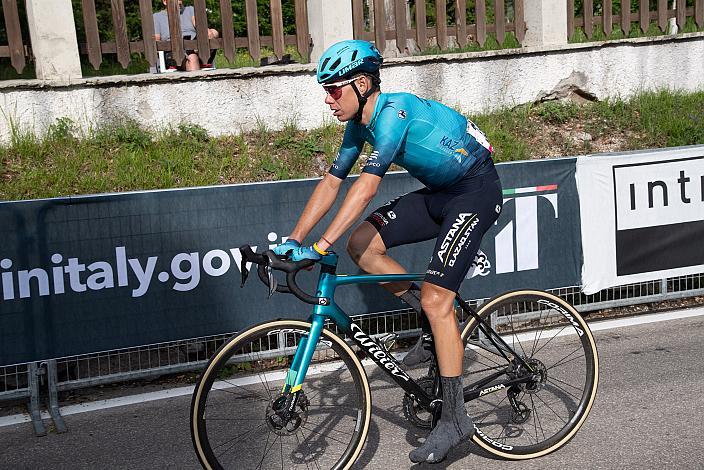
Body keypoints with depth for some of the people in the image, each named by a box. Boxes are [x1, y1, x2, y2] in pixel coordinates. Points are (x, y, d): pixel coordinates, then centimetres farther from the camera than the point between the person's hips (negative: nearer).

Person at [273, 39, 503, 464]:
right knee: (361, 244, -5)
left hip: (476, 190, -9)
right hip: (440, 192, 9)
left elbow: (366, 187, -34)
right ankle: (436, 320, 8)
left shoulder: (394, 111, -25)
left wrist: (320, 247, -37)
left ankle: (455, 418, -6)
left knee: (435, 300, -15)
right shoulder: (360, 123, 3)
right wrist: (293, 241, -1)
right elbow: (331, 182, 5)